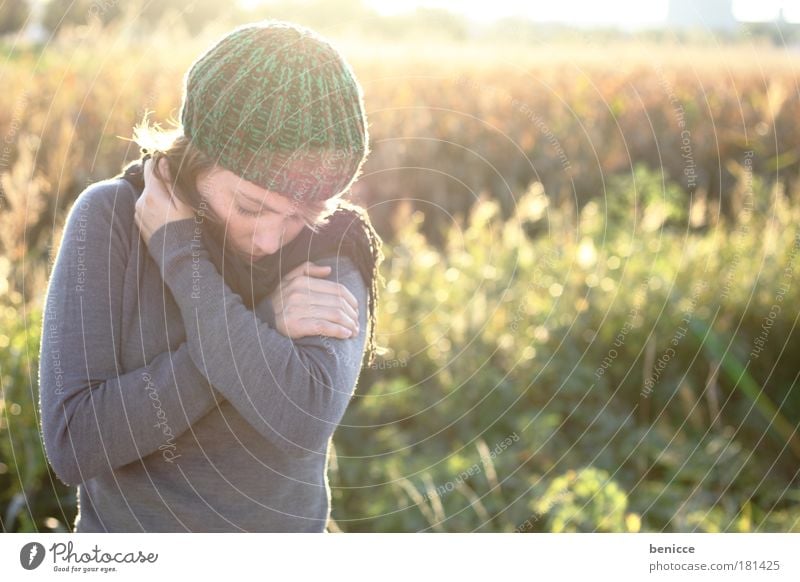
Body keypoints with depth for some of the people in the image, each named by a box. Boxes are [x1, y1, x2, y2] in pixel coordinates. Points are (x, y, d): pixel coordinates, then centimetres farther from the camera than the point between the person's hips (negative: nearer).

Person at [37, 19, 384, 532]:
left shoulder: (335, 245, -13)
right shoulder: (112, 216, -16)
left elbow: (305, 423, -29)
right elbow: (72, 444, -22)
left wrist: (181, 254, -25)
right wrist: (262, 327, -25)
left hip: (285, 526, 1)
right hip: (126, 533, -1)